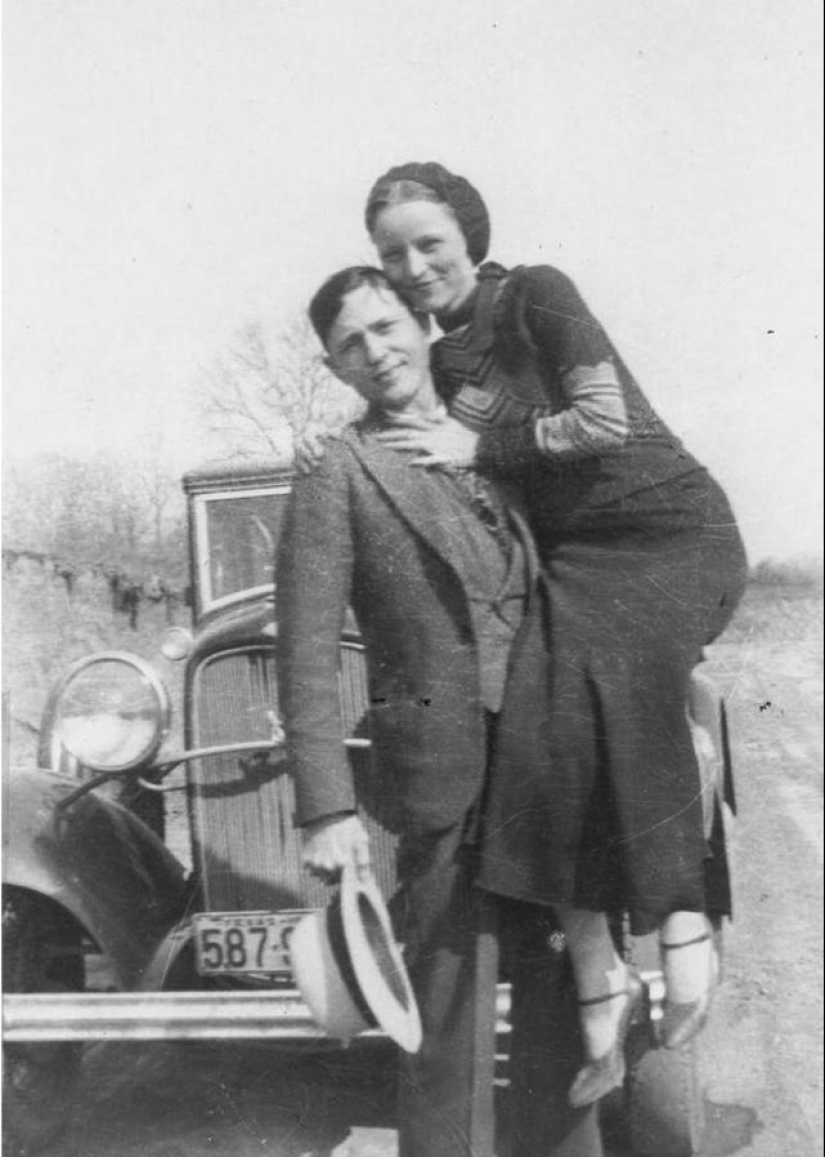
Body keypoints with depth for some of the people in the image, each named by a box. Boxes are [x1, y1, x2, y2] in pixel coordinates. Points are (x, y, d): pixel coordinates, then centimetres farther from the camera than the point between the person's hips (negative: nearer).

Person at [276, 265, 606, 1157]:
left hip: (548, 771, 5)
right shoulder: (336, 476, -2)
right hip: (441, 781, -5)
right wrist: (327, 809, -16)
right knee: (450, 1024, -1)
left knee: (556, 1001, 14)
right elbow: (306, 656, -8)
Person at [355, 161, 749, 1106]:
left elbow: (608, 419, -14)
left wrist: (476, 446, -10)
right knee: (553, 695, -20)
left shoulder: (535, 293, -3)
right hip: (571, 557, 5)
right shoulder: (441, 363, 16)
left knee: (592, 653, -33)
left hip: (672, 531, -5)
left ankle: (682, 916, -22)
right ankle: (596, 994, -18)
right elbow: (484, 498, 19)